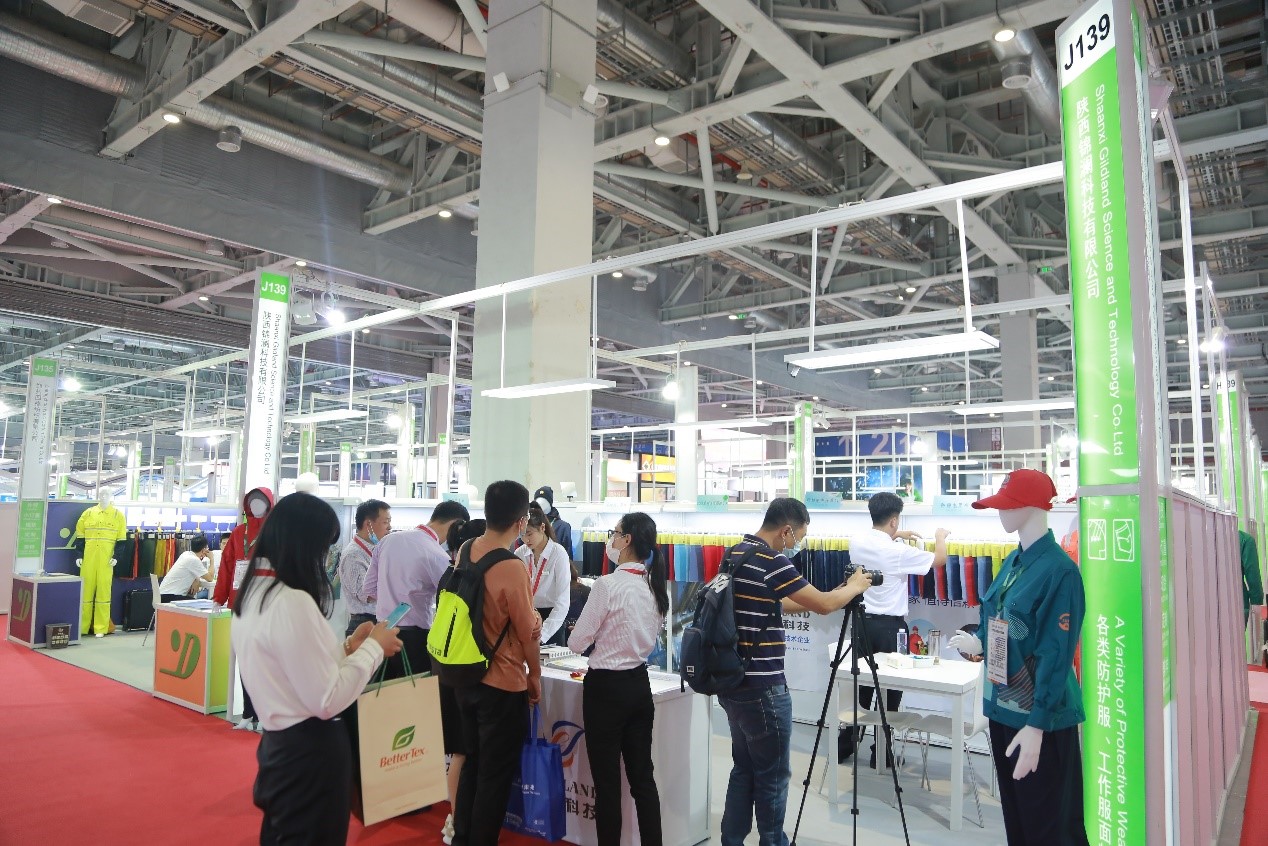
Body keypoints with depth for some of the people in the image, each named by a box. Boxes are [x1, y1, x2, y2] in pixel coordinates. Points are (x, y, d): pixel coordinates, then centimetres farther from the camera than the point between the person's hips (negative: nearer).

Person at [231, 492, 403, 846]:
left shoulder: (253, 592, 5)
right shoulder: (293, 602, -25)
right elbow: (327, 700, -24)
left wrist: (347, 646, 8)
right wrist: (373, 648, -13)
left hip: (278, 743, 10)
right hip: (309, 751, -10)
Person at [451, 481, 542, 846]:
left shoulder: (466, 551, -3)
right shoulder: (512, 568, -25)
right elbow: (528, 633, -15)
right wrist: (535, 676, 0)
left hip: (465, 676, 7)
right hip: (503, 683, -7)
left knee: (472, 763, 23)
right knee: (495, 774, 9)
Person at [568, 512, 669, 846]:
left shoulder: (608, 585, -19)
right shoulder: (654, 585, 2)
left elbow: (577, 643, -11)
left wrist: (595, 638, 9)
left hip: (606, 687, -7)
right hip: (640, 684, 7)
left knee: (607, 782, 5)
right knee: (642, 776, 14)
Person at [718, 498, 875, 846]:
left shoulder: (735, 554, 9)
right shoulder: (770, 560, -20)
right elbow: (823, 605, -14)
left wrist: (837, 593, 19)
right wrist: (854, 587, 6)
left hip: (733, 683, 9)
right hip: (762, 689, -9)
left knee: (744, 768, 18)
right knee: (772, 776, 7)